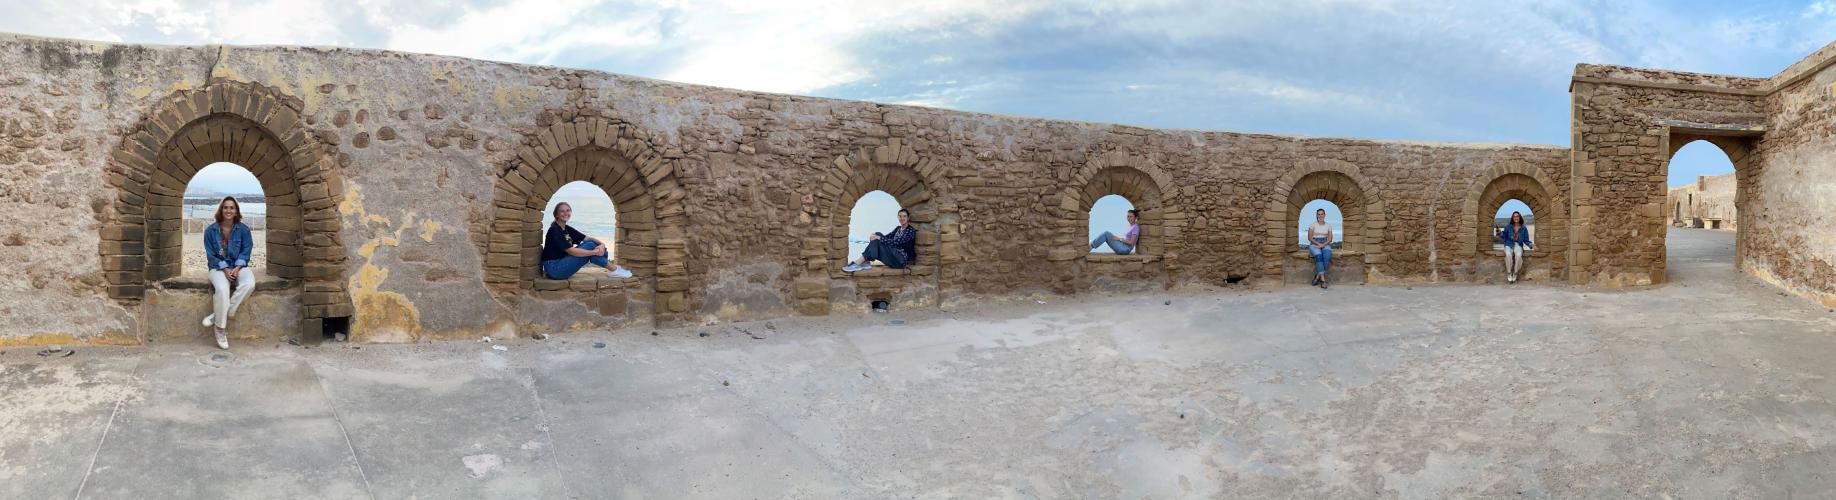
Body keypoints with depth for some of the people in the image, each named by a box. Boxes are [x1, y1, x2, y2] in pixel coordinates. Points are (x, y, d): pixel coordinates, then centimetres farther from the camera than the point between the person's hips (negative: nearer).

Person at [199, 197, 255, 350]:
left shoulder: (243, 230, 1)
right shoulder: (211, 230, -2)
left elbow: (246, 251, 0)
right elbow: (211, 255, -2)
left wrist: (237, 268, -16)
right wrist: (225, 269, -16)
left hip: (238, 266, 1)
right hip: (218, 267, -1)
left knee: (249, 284, -33)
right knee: (222, 289, -35)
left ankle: (217, 315, -20)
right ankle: (220, 329, -23)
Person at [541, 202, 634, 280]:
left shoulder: (567, 229, 13)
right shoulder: (554, 230, -14)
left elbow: (587, 238, 8)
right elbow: (571, 251, -22)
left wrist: (602, 244, -13)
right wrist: (595, 252, -19)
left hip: (561, 265, 8)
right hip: (554, 268, -8)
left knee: (591, 243, -3)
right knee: (590, 246, -16)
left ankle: (613, 267, -7)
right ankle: (614, 269, -8)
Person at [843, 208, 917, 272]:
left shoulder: (911, 230, -8)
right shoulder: (898, 229, 18)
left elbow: (896, 242, -18)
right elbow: (887, 237, 5)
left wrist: (879, 238, -18)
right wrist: (876, 236, -15)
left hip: (901, 260, -8)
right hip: (894, 257, 8)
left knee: (877, 241, -21)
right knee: (878, 234, -6)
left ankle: (858, 263, -21)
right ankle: (866, 263, -15)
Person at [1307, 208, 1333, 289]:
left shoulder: (1328, 225, 11)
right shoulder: (1313, 225, 5)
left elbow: (1330, 239, 5)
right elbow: (1309, 238, -1)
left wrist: (1323, 245, -13)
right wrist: (1318, 243, -15)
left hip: (1325, 244, 2)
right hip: (1314, 244, -2)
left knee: (1327, 255, -35)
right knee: (1318, 255, -37)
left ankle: (1317, 276, -28)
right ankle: (1322, 279, -40)